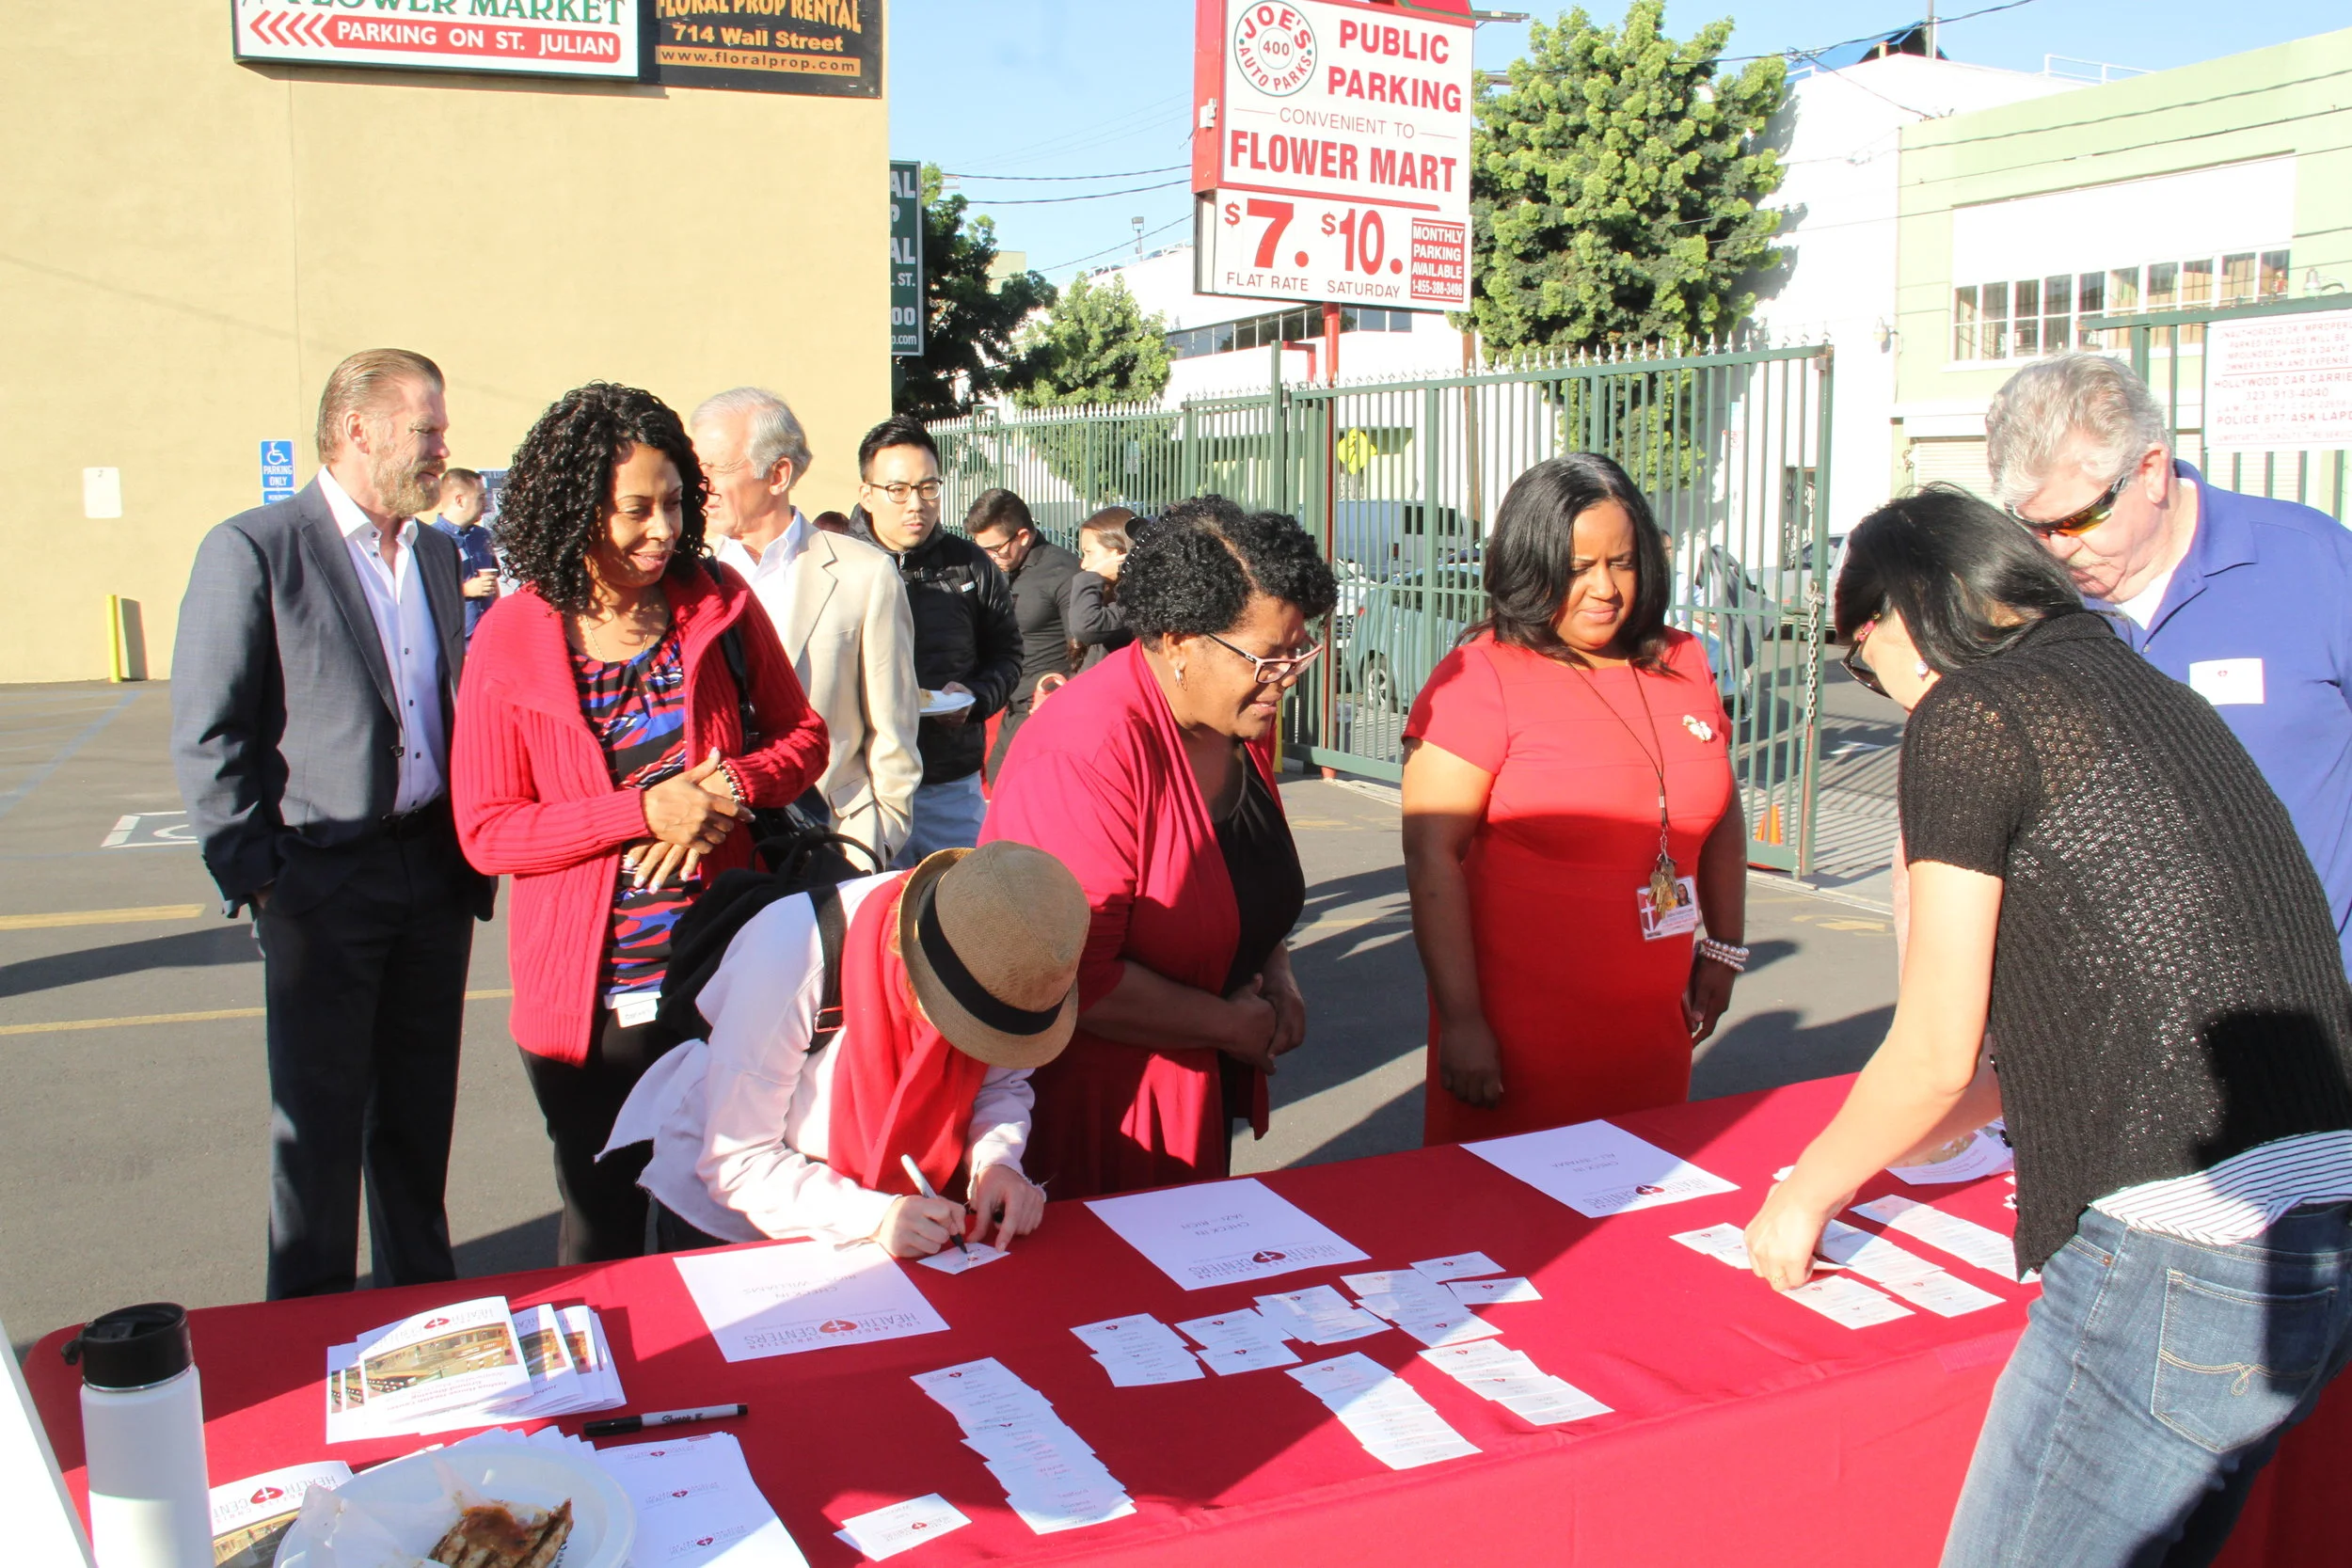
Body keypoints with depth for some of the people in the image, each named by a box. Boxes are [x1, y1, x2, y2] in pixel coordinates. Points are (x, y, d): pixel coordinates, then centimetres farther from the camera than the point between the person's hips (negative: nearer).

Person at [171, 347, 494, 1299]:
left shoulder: (438, 553, 11)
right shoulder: (252, 550, -8)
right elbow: (205, 737, -9)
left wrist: (473, 851, 9)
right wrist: (254, 876, -11)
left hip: (436, 872, 5)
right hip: (323, 883, -5)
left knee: (420, 1111, 15)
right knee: (319, 1121, 6)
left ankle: (424, 1299, 30)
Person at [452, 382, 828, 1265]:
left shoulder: (719, 603, -1)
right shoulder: (513, 639, -6)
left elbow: (803, 736, 8)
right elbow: (486, 831, -7)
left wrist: (732, 789, -14)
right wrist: (643, 810, -19)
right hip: (588, 989, -1)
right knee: (602, 1226, 15)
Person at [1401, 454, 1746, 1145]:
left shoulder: (1682, 663, 8)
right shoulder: (1480, 678, -11)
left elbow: (1718, 811, 22)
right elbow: (1431, 854, -15)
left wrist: (1724, 948, 20)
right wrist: (1460, 1020, -16)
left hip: (1654, 1027, 5)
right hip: (1520, 1030, -5)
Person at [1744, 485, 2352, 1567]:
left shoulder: (1968, 714, -6)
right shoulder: (2147, 694, 19)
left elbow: (1937, 1055, -6)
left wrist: (1804, 1195, 12)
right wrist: (1893, 1141, 39)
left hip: (2187, 1255, -9)